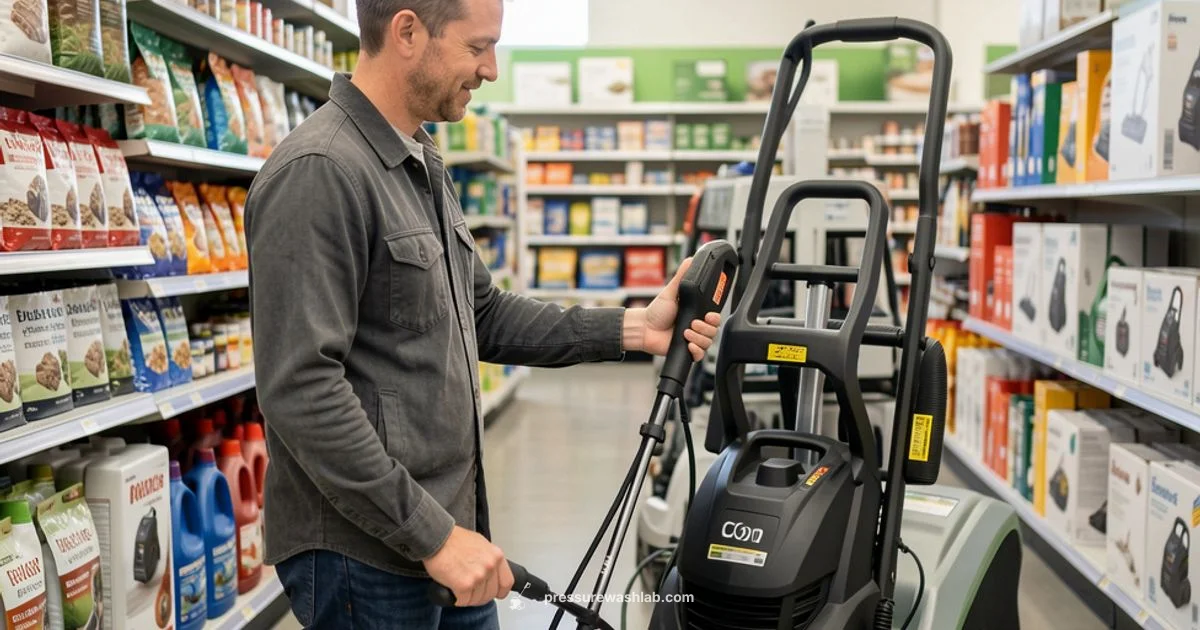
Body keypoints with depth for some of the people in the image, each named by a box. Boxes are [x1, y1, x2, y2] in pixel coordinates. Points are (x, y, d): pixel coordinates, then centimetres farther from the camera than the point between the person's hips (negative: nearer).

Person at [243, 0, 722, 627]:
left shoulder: (424, 168, 13)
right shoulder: (317, 173, -19)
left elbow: (482, 315, 17)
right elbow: (301, 388, -24)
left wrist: (631, 329, 7)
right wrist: (431, 534, -21)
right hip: (365, 554, -9)